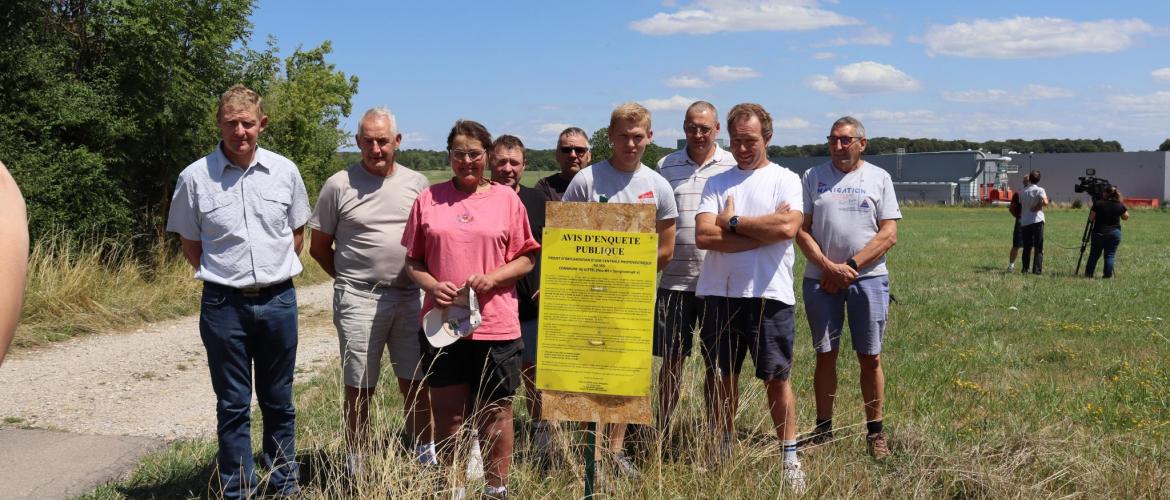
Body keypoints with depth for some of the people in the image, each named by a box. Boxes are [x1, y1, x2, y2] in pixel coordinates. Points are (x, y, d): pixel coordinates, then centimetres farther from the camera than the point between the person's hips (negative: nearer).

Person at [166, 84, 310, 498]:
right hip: (224, 304, -2)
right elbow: (190, 244, 6)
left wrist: (276, 273, 6)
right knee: (233, 405, 7)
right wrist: (220, 275, 2)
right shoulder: (195, 177, -5)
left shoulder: (284, 171, 1)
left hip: (278, 299, 2)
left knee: (279, 401, 13)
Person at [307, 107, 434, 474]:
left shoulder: (417, 183, 5)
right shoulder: (339, 186, -3)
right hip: (358, 301, -3)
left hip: (410, 297, 3)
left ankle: (426, 456, 25)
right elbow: (319, 248, 4)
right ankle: (357, 469, 16)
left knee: (415, 383, 11)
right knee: (359, 389, 5)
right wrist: (350, 279, 4)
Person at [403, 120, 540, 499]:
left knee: (495, 412, 9)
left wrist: (492, 277, -13)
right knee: (447, 413, 8)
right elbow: (413, 260, 8)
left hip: (495, 324, -1)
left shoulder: (506, 199, 3)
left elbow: (526, 258, 4)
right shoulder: (428, 199, 5)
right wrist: (431, 285, -11)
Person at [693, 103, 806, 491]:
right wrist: (763, 232, -10)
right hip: (721, 293, 3)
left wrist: (733, 222, -7)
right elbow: (703, 235, -6)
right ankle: (721, 454, 23)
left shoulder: (785, 179, 3)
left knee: (776, 378, 3)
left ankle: (789, 458, 14)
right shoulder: (717, 183, 10)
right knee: (722, 377, 10)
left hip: (770, 294, -3)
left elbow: (788, 227, -16)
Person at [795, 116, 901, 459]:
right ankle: (823, 429, 16)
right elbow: (802, 230, 2)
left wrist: (850, 266, -11)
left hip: (868, 278, -1)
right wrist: (829, 267, -10)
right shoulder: (814, 177, 7)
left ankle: (875, 432, 12)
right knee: (825, 355, 7)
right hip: (820, 279, 1)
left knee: (870, 357, 2)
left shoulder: (879, 178, 4)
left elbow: (889, 234, -2)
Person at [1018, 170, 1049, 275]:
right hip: (1037, 221, -3)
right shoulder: (1040, 190, -4)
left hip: (1024, 222, 3)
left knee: (1027, 247, 11)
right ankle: (1037, 269, -4)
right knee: (1039, 247, 1)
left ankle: (1025, 269, 9)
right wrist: (1039, 206, -1)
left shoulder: (1023, 192, 9)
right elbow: (1045, 202, -18)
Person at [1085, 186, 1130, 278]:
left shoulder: (1098, 203, -9)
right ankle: (1108, 275, 2)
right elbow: (1126, 217, 12)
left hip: (1099, 233, -1)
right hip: (1115, 233, 1)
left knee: (1094, 254, 9)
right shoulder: (1120, 205, -3)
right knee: (1110, 255, 6)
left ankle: (1088, 274, 11)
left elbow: (1091, 218, -4)